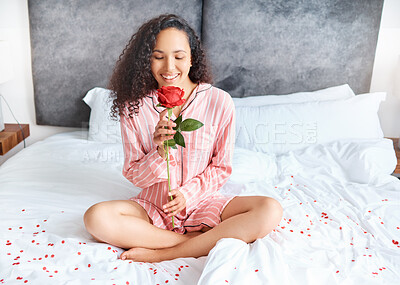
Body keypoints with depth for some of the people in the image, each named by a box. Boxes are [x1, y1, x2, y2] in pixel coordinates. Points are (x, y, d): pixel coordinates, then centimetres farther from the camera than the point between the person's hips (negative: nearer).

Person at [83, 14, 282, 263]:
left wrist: (188, 192, -15)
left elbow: (222, 167, 0)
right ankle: (205, 242, -17)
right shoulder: (134, 107, -6)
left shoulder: (219, 102, -9)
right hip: (153, 206, 1)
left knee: (270, 210, -24)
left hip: (201, 202, 0)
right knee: (96, 218, -27)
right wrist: (160, 152, -22)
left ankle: (164, 253, -20)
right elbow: (133, 174, -2)